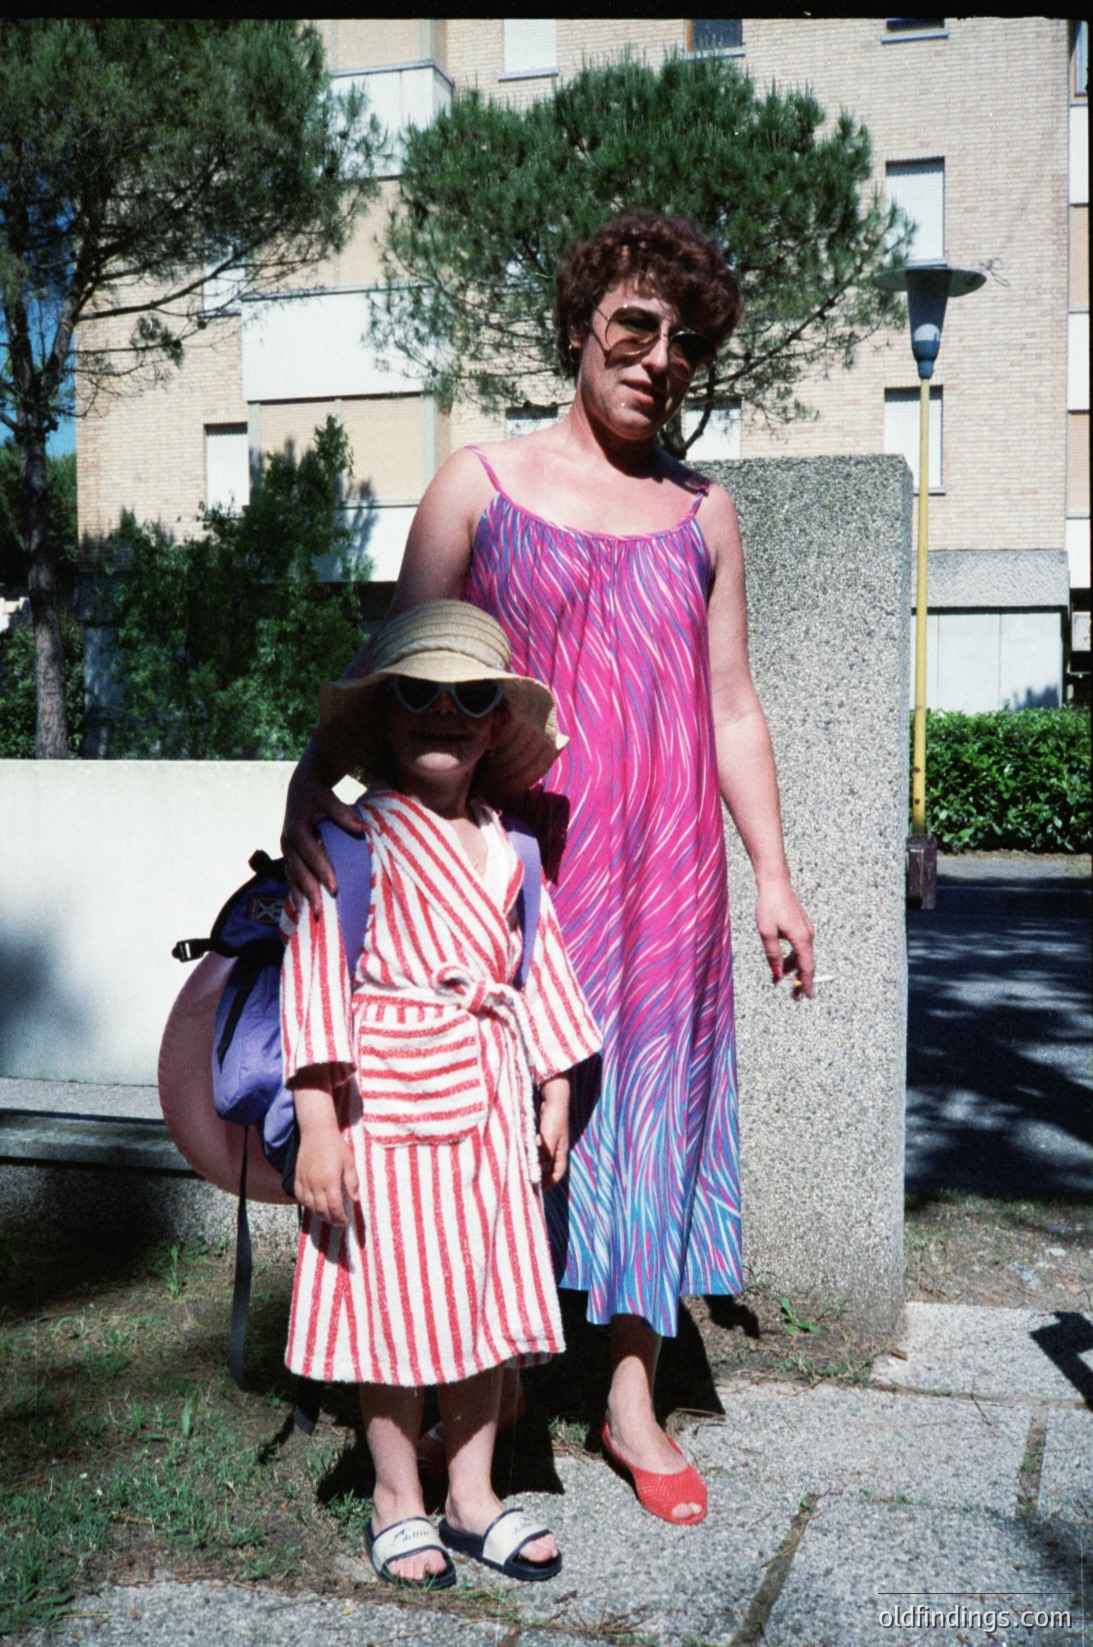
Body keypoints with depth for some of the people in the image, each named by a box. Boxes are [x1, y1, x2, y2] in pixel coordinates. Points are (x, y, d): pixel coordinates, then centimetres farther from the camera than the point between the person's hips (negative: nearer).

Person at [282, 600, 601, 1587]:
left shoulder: (509, 849, 10)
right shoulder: (356, 838, -9)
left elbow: (538, 973, 17)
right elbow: (316, 976, -14)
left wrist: (554, 1092, 17)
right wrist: (318, 1124, -19)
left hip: (489, 1097, 6)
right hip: (390, 1097, -6)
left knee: (486, 1293, 13)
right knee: (397, 1302, 4)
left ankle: (473, 1495, 29)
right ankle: (397, 1503, 24)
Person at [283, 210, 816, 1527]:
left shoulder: (701, 514, 12)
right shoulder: (480, 485, 3)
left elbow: (731, 705, 13)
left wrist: (772, 873, 9)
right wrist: (313, 779, -15)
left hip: (666, 865, 3)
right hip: (521, 860, -2)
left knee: (649, 1103, 7)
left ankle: (632, 1399, 21)